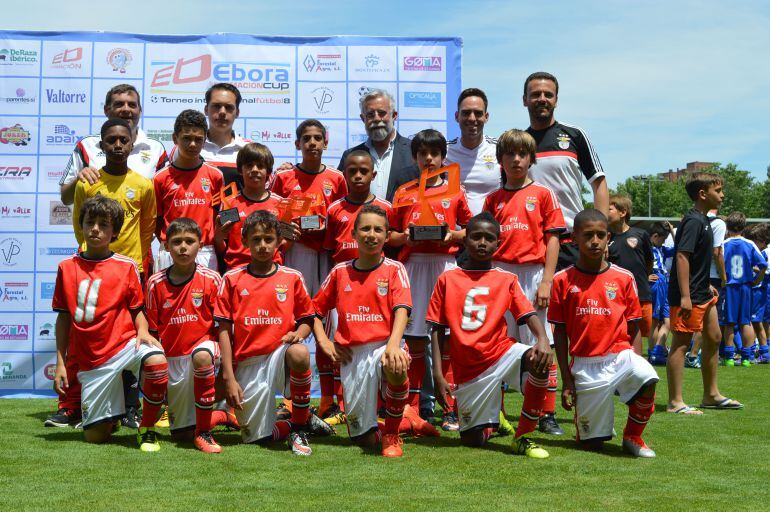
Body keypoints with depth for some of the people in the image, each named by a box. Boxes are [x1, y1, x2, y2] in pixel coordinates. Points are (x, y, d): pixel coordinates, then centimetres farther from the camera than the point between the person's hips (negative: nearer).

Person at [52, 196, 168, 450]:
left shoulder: (127, 266, 2)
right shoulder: (67, 268, 7)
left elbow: (137, 310, 6)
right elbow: (63, 317, 10)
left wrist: (142, 331, -16)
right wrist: (60, 363, 7)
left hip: (124, 343, -2)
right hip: (91, 359, 2)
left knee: (156, 361, -38)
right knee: (94, 436, 0)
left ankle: (147, 429, -14)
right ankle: (112, 416, 39)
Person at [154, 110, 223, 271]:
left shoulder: (215, 176, 5)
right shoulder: (161, 178, 3)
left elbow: (219, 216, 9)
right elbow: (157, 219, 8)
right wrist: (167, 242, -4)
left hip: (205, 253, 0)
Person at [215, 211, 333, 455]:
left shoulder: (292, 278, 5)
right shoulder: (232, 279, 3)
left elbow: (306, 320, 11)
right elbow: (224, 330, 1)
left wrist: (298, 333, -14)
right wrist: (229, 377, -5)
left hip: (279, 355, -1)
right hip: (247, 364, 1)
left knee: (299, 353, -37)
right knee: (255, 436, -3)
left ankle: (300, 424, -16)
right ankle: (299, 424, 28)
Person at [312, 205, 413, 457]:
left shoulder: (394, 270, 2)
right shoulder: (340, 272, 10)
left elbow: (401, 309, -13)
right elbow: (316, 309, 19)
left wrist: (393, 344, -30)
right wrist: (323, 341, 2)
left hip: (383, 345, -2)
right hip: (351, 354, 2)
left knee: (396, 368, -41)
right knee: (365, 440, -5)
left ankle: (392, 433, -13)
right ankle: (373, 426, 36)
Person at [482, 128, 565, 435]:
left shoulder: (542, 194, 6)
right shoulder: (493, 199, 14)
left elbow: (552, 239, 1)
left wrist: (546, 282, -7)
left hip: (532, 274, -2)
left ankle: (547, 415, 4)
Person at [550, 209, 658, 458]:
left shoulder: (624, 278, 1)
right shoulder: (563, 280, -1)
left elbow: (633, 327, 6)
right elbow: (560, 331, 3)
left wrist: (633, 360, -9)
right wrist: (566, 380, 1)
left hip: (620, 355, 1)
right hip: (584, 365, -1)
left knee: (647, 379, -33)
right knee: (592, 443, 0)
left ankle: (632, 436, -5)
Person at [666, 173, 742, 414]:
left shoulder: (703, 220, 14)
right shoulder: (693, 221, -17)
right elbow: (682, 256, -24)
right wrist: (685, 296, -27)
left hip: (702, 294, 11)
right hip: (687, 296, -11)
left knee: (713, 338, 17)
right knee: (681, 344, -5)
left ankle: (711, 395, 28)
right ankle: (675, 402, 0)